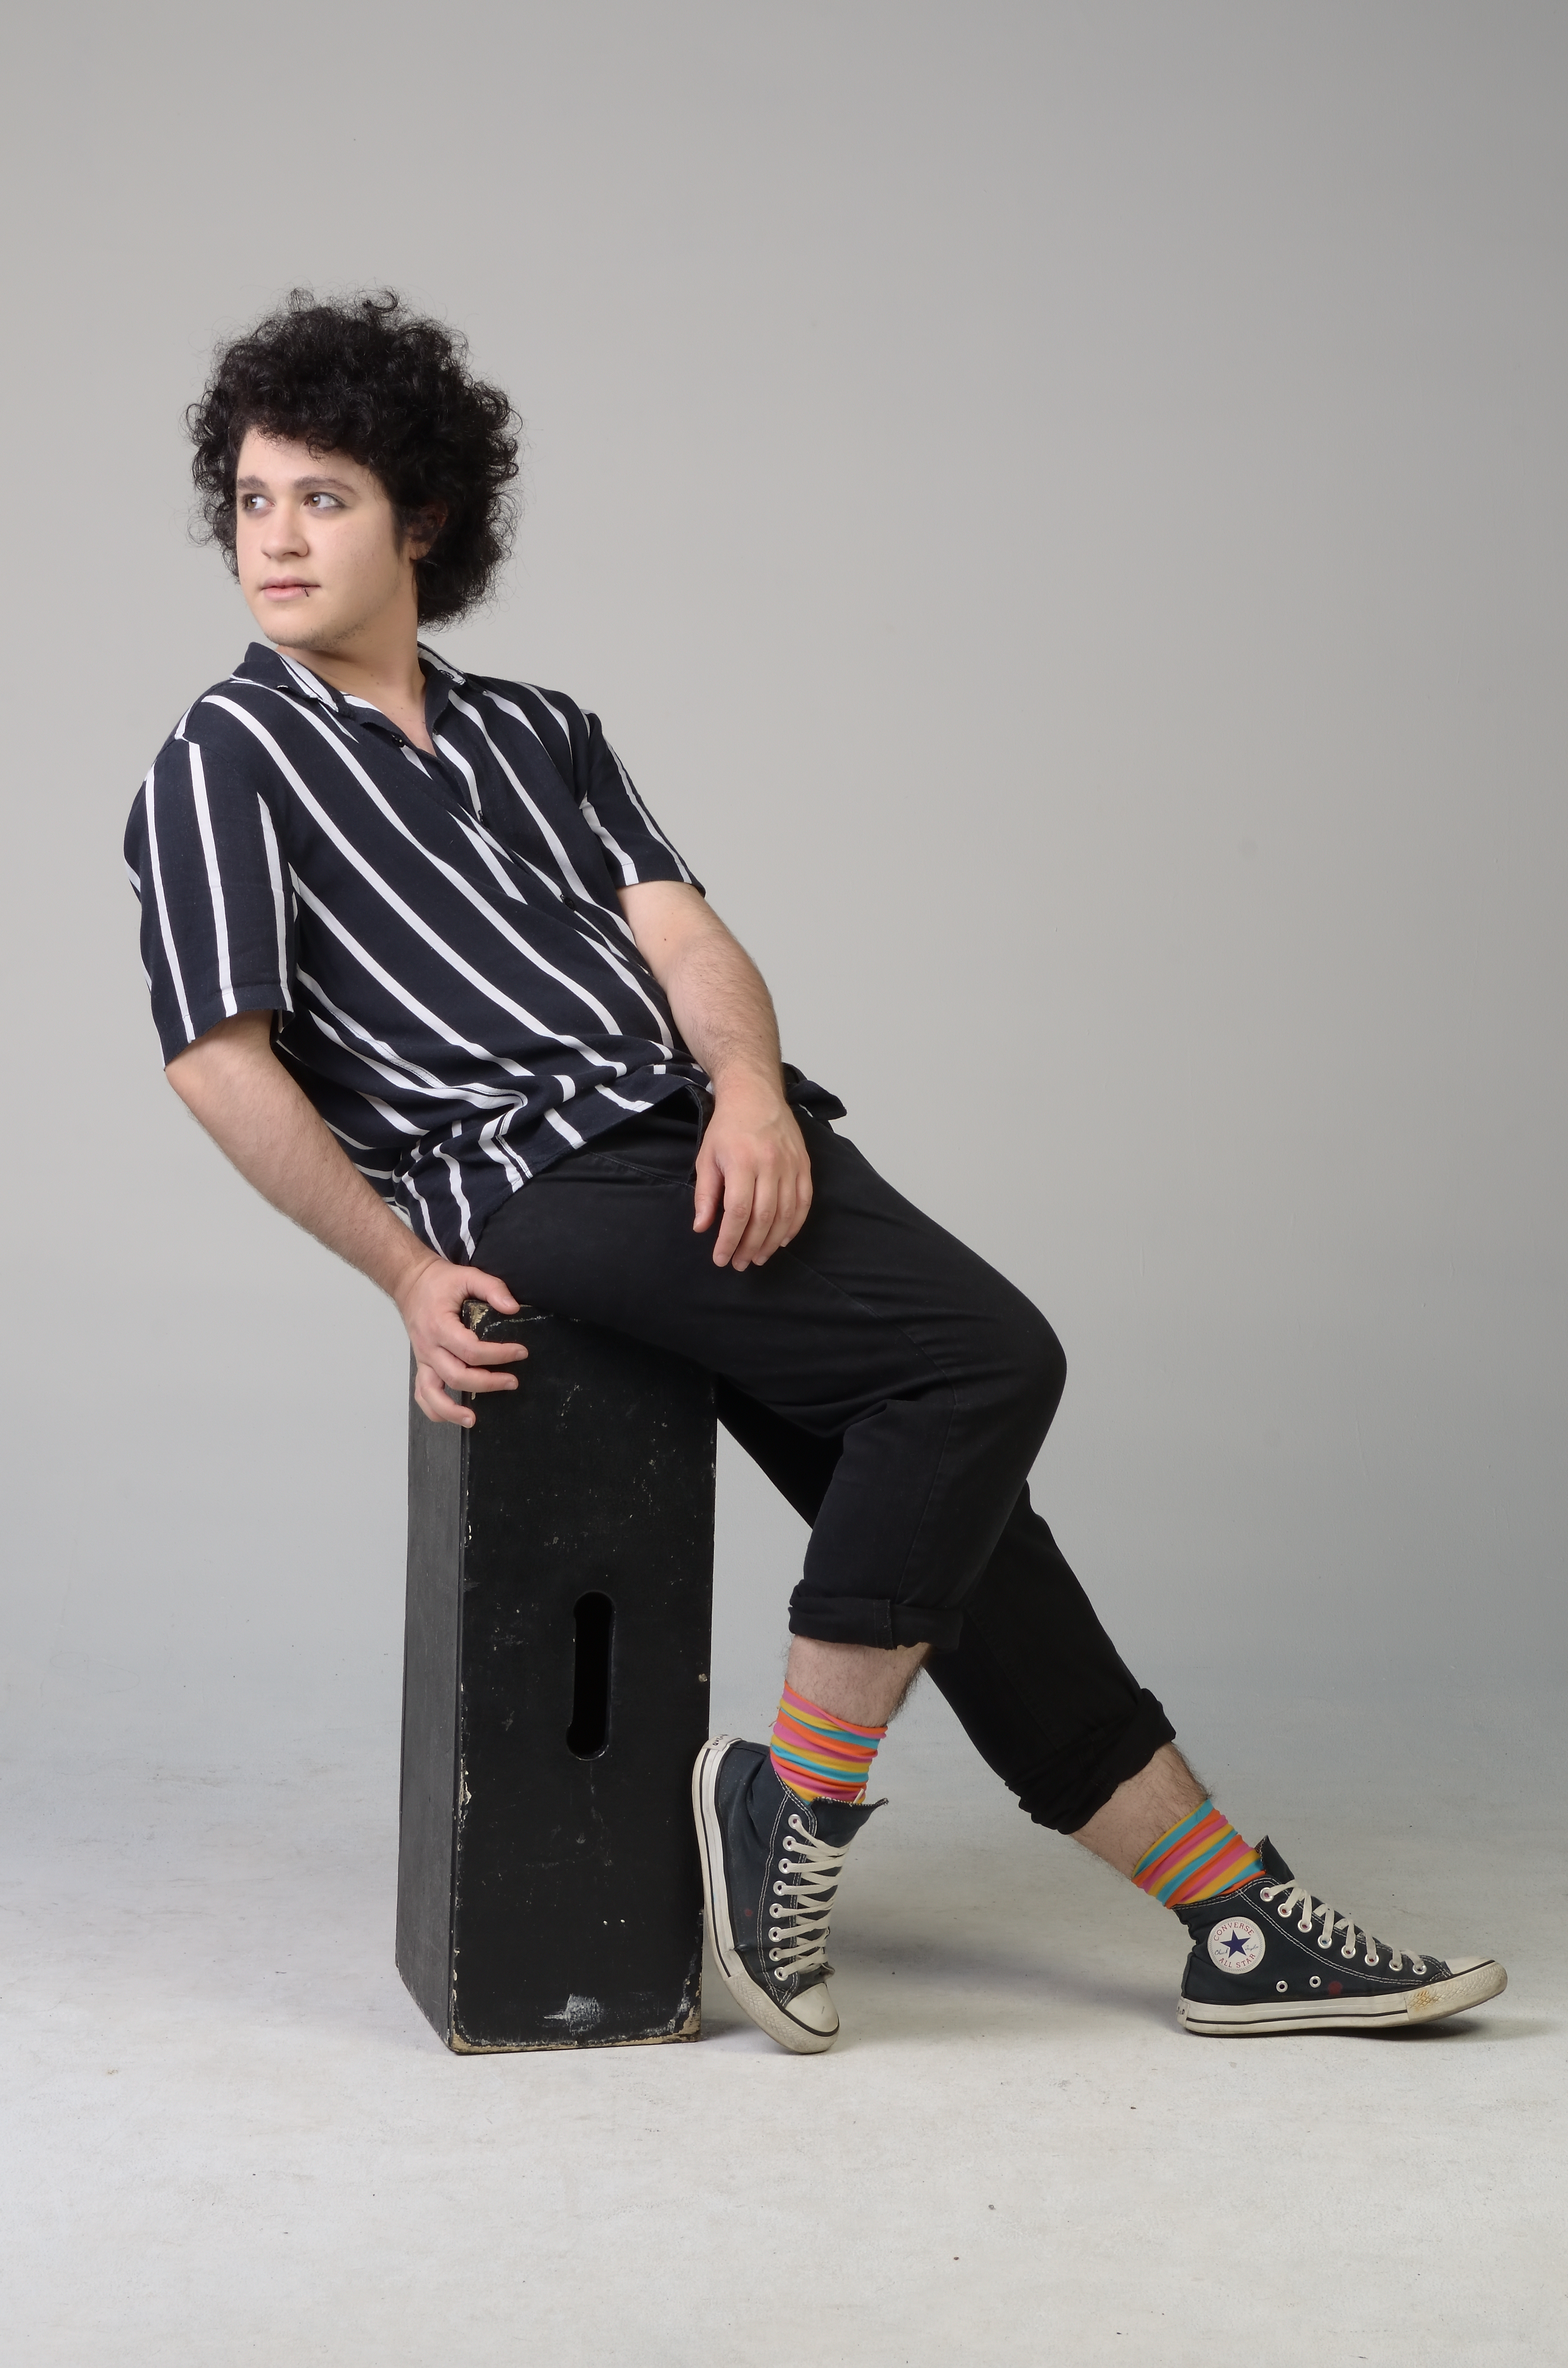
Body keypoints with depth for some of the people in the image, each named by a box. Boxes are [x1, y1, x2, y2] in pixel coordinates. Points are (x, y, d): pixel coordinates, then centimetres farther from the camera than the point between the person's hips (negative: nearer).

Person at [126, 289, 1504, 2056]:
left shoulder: (538, 731, 24)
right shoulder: (225, 766, 7)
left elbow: (679, 933, 10)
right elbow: (219, 1061, -2)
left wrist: (752, 1088, -11)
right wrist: (406, 1274, -7)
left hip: (709, 1133, 6)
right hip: (546, 1170, -6)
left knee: (931, 1487, -1)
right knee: (986, 1358, -21)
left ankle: (1239, 1926, 4)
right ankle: (792, 1806, -12)